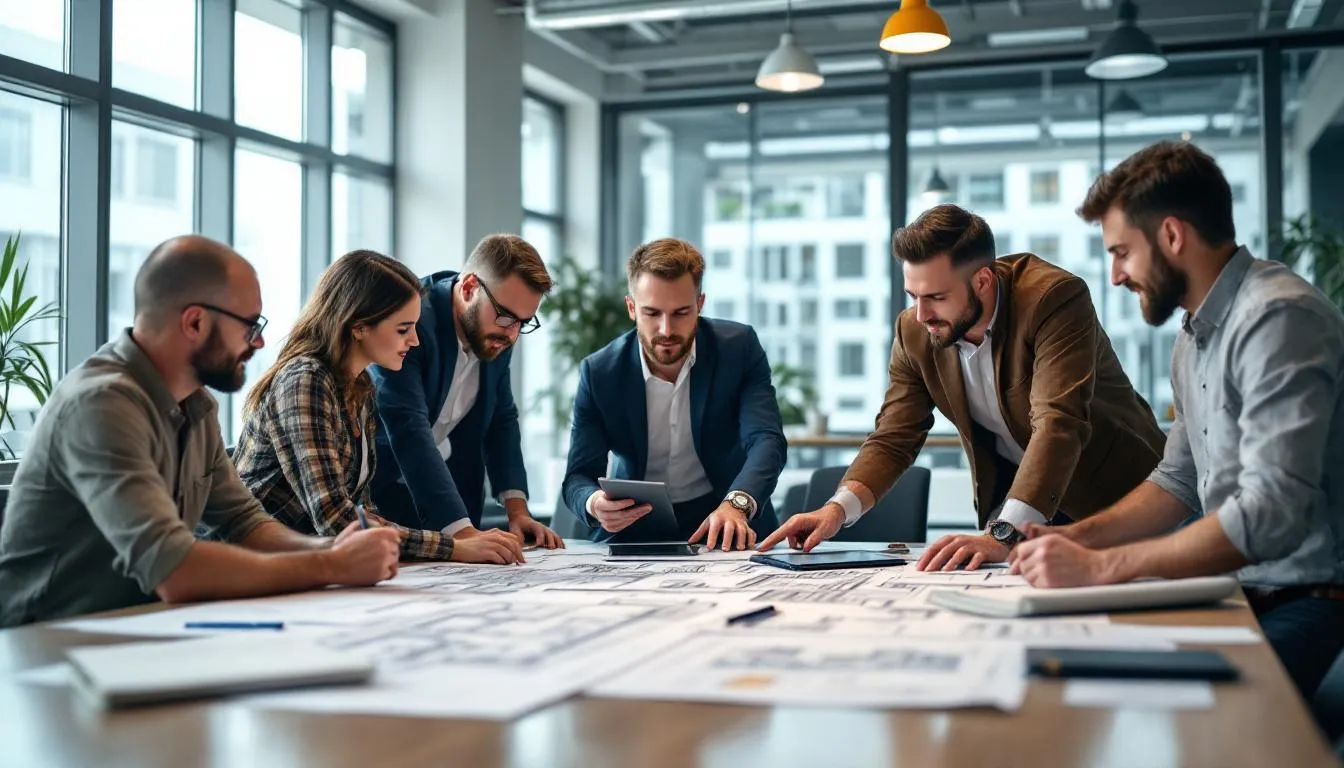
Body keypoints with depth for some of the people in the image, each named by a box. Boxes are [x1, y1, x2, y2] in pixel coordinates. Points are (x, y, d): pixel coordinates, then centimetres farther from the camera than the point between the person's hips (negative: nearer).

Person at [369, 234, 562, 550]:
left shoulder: (497, 332, 0)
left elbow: (502, 419, 10)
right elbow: (409, 431, -30)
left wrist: (518, 510, -2)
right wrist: (462, 531, -36)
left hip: (452, 494, 5)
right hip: (380, 493, -5)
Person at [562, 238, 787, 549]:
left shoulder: (739, 348, -10)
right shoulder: (598, 372, -9)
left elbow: (767, 440, -20)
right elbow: (579, 476, -8)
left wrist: (736, 504, -41)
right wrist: (594, 504, -34)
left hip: (725, 527, -1)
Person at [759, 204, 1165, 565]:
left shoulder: (1056, 298, -26)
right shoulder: (914, 331, -9)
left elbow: (1059, 425, -36)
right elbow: (893, 438, -3)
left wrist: (1004, 535, -48)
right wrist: (837, 508, -22)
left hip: (1108, 490, -4)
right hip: (1009, 488, 4)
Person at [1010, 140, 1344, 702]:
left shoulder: (1278, 319, -18)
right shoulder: (1195, 338, 13)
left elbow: (1271, 512, -28)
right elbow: (1178, 483, 19)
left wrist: (1099, 567, -25)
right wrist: (1076, 539, 2)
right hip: (1240, 591, 8)